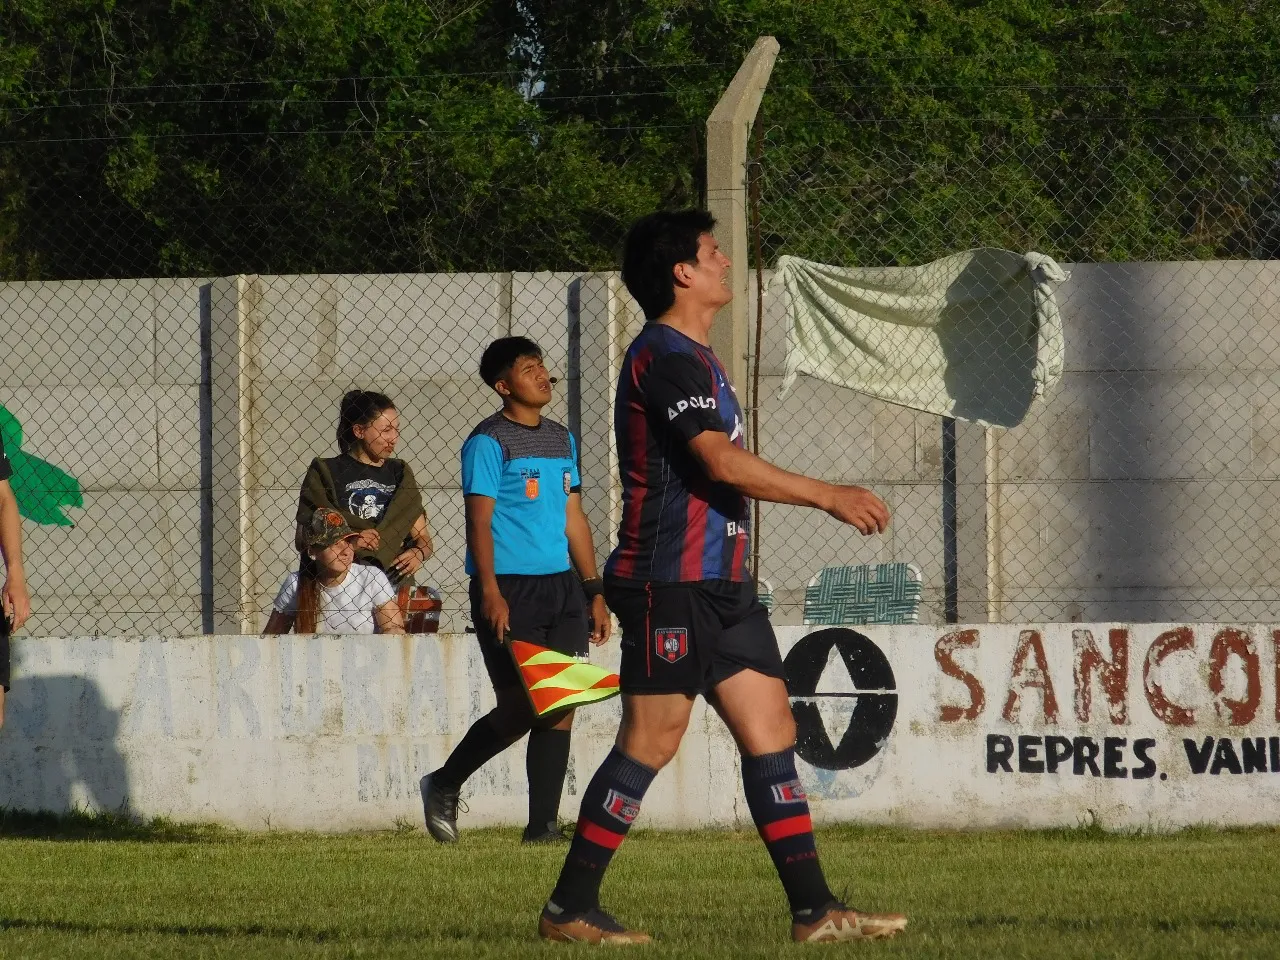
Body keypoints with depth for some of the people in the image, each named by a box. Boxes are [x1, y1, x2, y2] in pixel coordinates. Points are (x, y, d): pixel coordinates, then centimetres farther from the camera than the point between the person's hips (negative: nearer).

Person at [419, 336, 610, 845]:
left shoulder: (561, 439, 17)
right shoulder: (489, 441, -5)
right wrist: (489, 591, -21)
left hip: (560, 587, 7)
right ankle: (443, 786, 11)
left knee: (562, 706, 0)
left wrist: (594, 591, 17)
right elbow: (480, 521, -11)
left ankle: (542, 825, 3)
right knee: (521, 706, -9)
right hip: (509, 590, -7)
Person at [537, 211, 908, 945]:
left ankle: (814, 909, 3)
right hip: (671, 584, -10)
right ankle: (570, 909, 1)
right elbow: (721, 462, -23)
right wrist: (827, 495, -19)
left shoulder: (694, 357, 19)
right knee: (651, 741, -7)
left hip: (721, 583, 10)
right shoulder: (664, 356, -14)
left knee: (772, 733, 4)